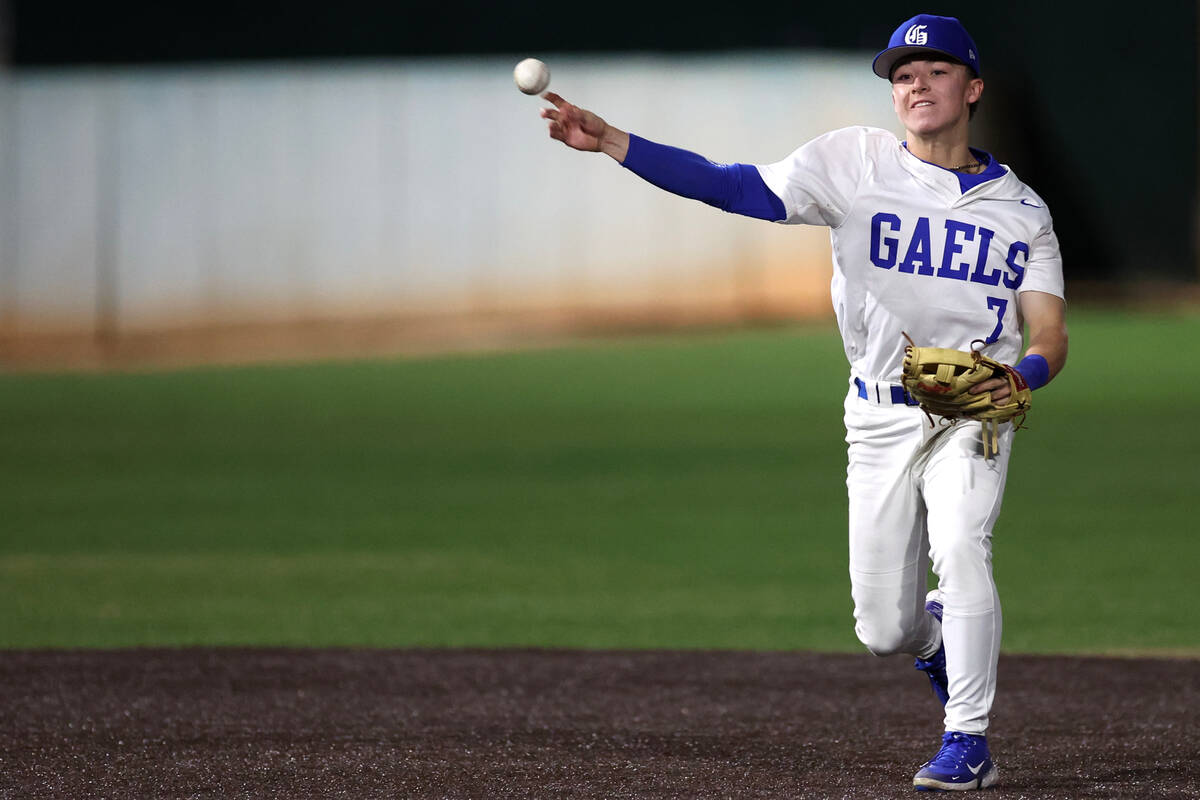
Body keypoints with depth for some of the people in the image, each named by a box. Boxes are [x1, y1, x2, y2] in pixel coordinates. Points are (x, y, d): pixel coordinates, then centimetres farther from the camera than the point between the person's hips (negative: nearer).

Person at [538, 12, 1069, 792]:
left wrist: (1020, 376, -28)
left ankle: (968, 743, -16)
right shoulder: (854, 162, -1)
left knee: (961, 547, -28)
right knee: (884, 631, 1)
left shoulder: (1020, 209, 3)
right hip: (880, 416, 1)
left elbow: (1051, 335, -3)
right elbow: (734, 186, -9)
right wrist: (610, 142, -21)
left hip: (973, 413, -1)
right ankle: (941, 636, 38)